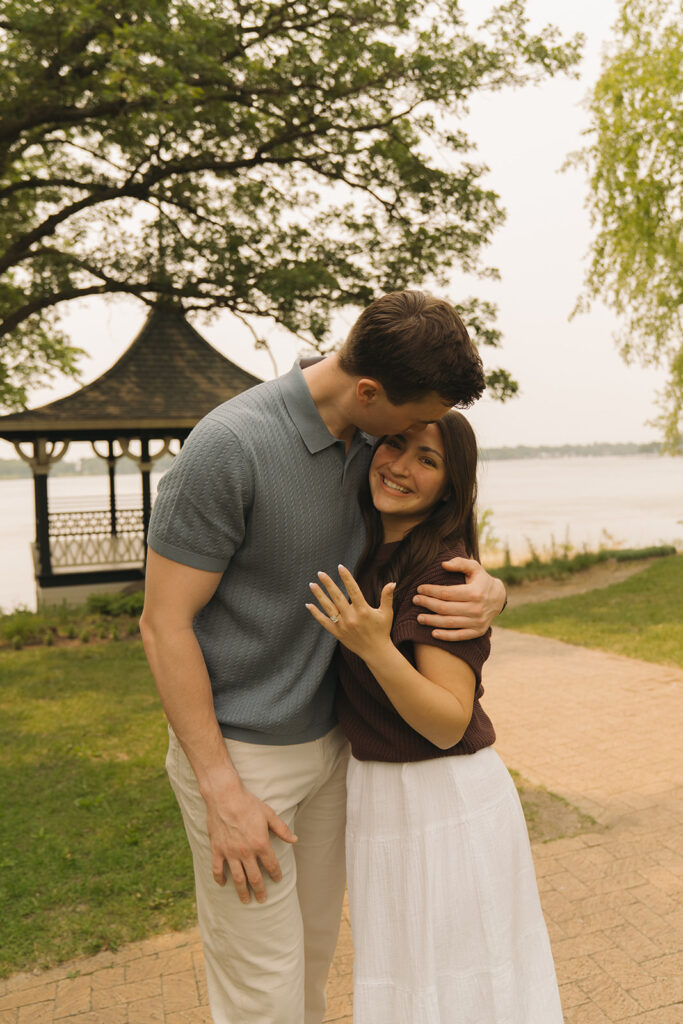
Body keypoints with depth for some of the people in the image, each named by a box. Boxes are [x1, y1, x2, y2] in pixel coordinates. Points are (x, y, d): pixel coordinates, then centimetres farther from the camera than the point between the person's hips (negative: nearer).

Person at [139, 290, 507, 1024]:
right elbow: (164, 623, -21)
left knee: (314, 946, 23)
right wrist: (223, 794, -19)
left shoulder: (373, 439, -3)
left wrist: (489, 592, -17)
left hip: (326, 739, 7)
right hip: (236, 751, -7)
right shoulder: (228, 445, -26)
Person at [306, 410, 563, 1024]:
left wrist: (376, 647, -34)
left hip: (446, 802, -8)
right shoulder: (370, 554, 2)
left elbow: (448, 724, -25)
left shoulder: (444, 570, -22)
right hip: (379, 790, 8)